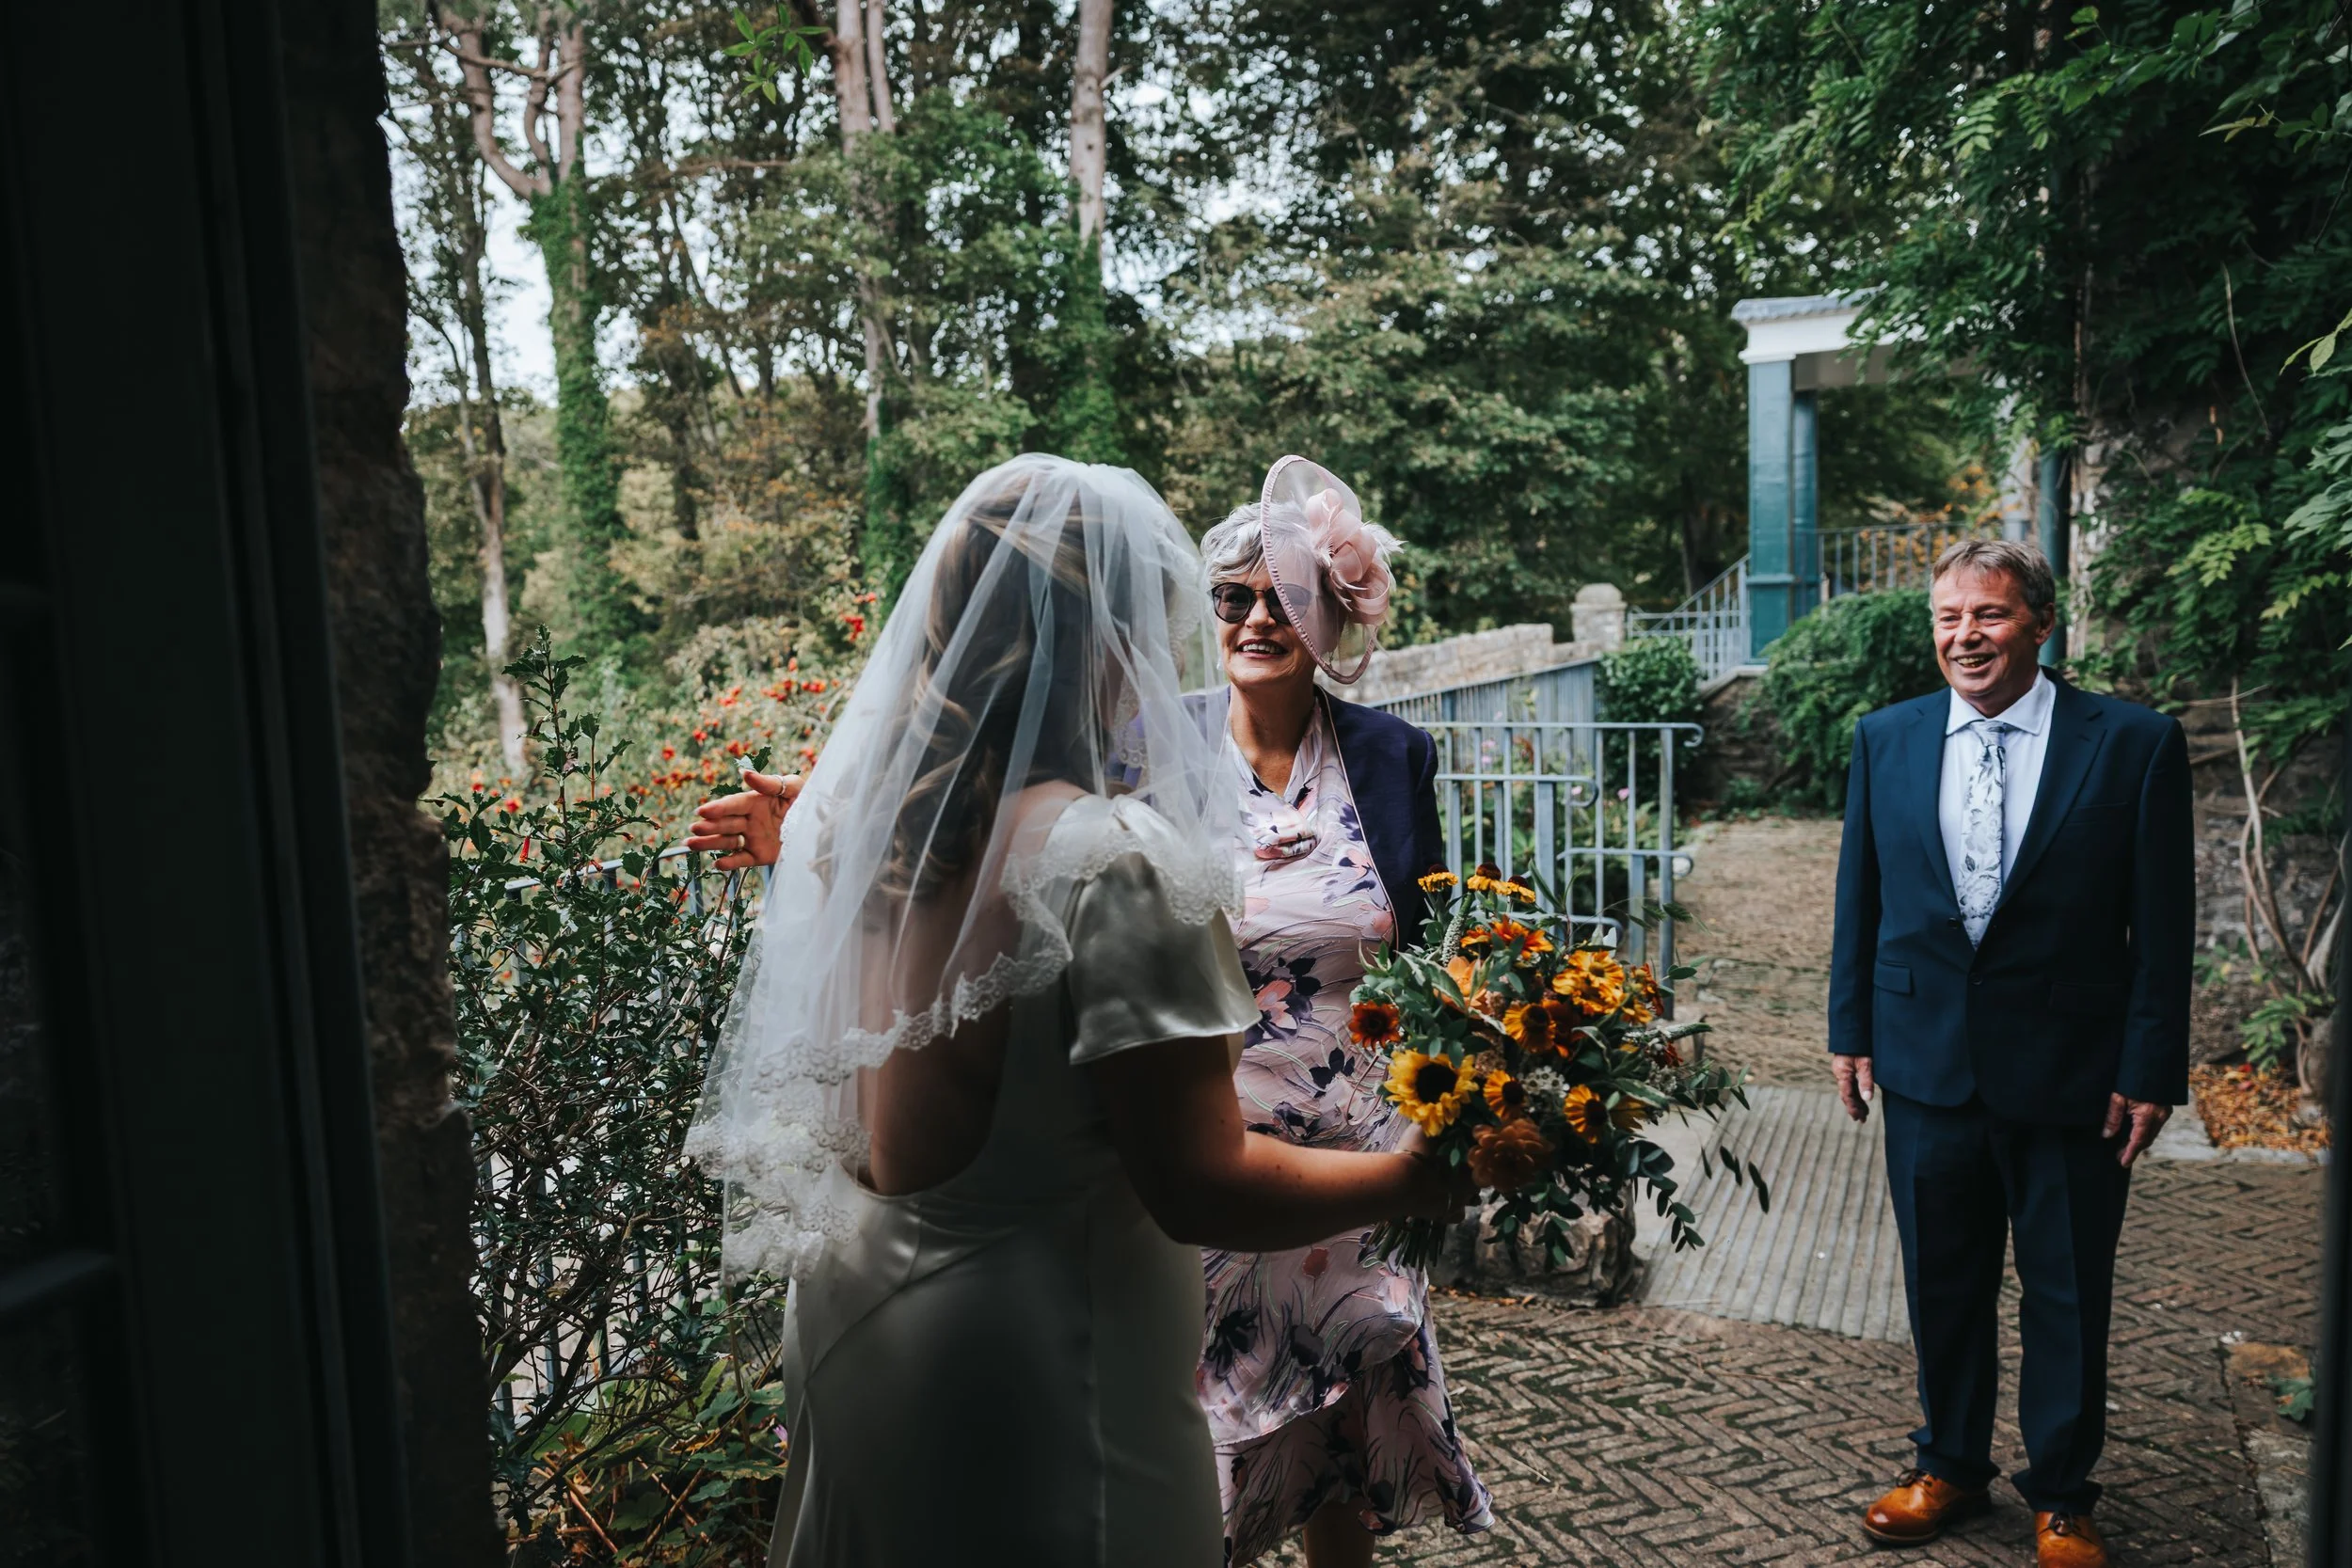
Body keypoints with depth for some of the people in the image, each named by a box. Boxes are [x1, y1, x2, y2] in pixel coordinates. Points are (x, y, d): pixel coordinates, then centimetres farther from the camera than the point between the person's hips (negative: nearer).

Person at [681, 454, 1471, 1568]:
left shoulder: (860, 820, -2)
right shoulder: (1114, 858, -27)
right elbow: (1199, 1187, -24)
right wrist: (1435, 1173, -12)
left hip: (852, 1314, 8)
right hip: (1036, 1377, -8)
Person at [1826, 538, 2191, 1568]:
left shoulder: (2136, 744, -8)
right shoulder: (1886, 740, 1)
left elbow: (2162, 926, -6)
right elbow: (1860, 898, 6)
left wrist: (2150, 1073, -8)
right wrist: (1852, 1030, 5)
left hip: (2072, 1075, -2)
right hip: (1926, 1060, 2)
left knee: (2067, 1296, 14)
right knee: (1942, 1285, 16)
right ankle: (1949, 1464, 37)